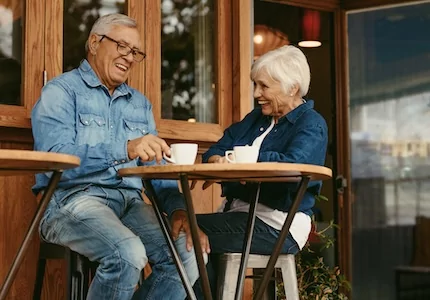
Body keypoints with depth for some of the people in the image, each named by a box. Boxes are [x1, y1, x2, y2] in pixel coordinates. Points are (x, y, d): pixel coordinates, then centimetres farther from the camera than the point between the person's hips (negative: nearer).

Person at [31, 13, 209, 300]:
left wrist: (179, 208, -5)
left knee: (189, 255, -19)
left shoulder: (140, 103, 20)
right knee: (128, 253, -34)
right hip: (73, 198, -6)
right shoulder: (61, 91, 0)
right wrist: (125, 150, -29)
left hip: (130, 202, 6)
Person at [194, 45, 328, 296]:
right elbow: (215, 152, 9)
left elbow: (292, 166, -24)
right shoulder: (256, 118, 19)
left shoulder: (312, 124, -4)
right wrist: (219, 161, -16)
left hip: (278, 225, -7)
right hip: (237, 214, 7)